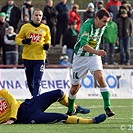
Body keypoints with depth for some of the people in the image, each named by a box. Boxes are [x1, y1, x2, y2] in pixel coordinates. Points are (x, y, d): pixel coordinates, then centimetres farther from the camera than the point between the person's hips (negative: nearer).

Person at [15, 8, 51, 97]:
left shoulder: (45, 28, 5)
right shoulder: (25, 27, 1)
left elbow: (48, 40, 21)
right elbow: (18, 38, 7)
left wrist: (47, 45, -1)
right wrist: (24, 41, -14)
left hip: (40, 58, -1)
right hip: (27, 58, 1)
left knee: (37, 82, -12)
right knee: (30, 81, 11)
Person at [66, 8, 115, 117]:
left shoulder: (102, 27, -3)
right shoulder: (87, 26, -25)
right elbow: (83, 45, -39)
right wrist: (97, 52, -53)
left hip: (94, 56, 4)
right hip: (80, 57, -4)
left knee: (100, 77, -23)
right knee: (75, 88, 6)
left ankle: (107, 107, -23)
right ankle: (70, 109, 32)